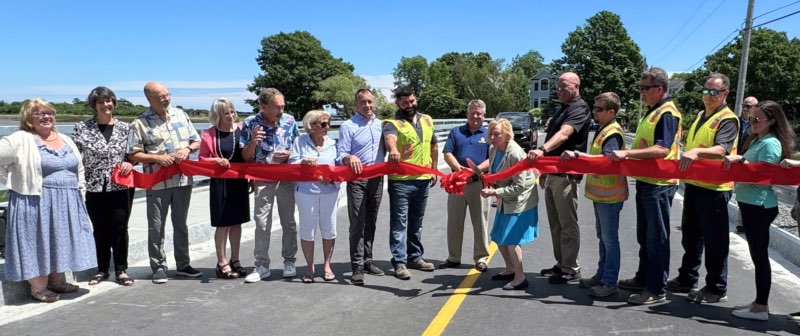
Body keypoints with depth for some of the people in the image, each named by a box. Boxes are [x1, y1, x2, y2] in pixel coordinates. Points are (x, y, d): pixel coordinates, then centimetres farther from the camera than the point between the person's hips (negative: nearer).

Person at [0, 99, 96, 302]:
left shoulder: (65, 140, 14)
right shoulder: (21, 140, -7)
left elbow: (79, 168, 21)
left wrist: (79, 190, 14)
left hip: (67, 202, 6)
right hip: (37, 202, -6)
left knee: (61, 242, 11)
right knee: (38, 244, 0)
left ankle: (56, 281, 23)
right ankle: (38, 287, 9)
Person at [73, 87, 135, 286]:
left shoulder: (125, 128, 5)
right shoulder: (82, 128, 1)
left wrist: (130, 162, -8)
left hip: (121, 186, 0)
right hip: (95, 188, 0)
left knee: (119, 228, 1)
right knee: (100, 229, 9)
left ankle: (121, 270, 12)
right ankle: (102, 269, 24)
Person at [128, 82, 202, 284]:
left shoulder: (180, 115, 8)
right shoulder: (140, 123, -4)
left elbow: (196, 141, 13)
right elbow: (133, 155, -6)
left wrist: (187, 149, -7)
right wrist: (157, 157, -17)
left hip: (183, 179, 4)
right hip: (157, 183, -3)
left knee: (181, 224, 14)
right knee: (156, 226, 4)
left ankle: (183, 264, 25)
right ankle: (159, 267, 17)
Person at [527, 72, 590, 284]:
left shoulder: (579, 108, -11)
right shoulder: (563, 108, 19)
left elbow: (564, 134, -29)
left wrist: (542, 149, -44)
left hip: (566, 174, -10)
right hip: (553, 173, 10)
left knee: (567, 224, -3)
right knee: (555, 223, 14)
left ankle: (571, 270, 5)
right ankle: (561, 265, 24)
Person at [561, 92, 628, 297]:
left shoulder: (613, 134, -19)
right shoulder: (602, 130, 12)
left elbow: (606, 159, -34)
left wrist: (577, 154, -37)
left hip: (609, 195, -10)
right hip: (600, 193, 10)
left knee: (610, 239, -1)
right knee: (603, 237, 18)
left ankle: (610, 283, 8)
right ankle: (602, 275, 30)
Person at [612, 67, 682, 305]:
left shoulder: (667, 114, -16)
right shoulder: (653, 112, 16)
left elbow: (662, 150, -27)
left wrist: (627, 153, -31)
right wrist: (626, 156, 19)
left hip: (659, 185, -10)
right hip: (646, 182, 10)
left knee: (657, 238, -2)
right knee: (645, 236, 18)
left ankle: (657, 290, 7)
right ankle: (643, 279, 31)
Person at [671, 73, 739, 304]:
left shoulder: (728, 119, -12)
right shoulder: (701, 116, 15)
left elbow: (722, 150, -29)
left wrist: (696, 152, -43)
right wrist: (685, 161, 24)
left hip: (714, 188, -9)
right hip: (693, 184, 9)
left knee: (714, 240, 1)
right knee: (690, 235, 17)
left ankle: (717, 289, 12)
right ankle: (687, 279, 30)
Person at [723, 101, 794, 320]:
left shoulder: (770, 144, -15)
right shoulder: (756, 140, 14)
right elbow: (747, 162, 12)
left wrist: (737, 165, -12)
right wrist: (737, 159, -6)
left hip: (759, 206, -10)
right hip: (751, 204, 10)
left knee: (759, 255, -2)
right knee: (758, 255, 15)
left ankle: (761, 308, 7)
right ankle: (759, 302, 26)